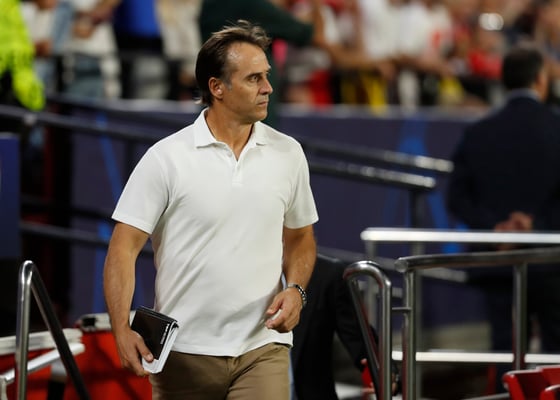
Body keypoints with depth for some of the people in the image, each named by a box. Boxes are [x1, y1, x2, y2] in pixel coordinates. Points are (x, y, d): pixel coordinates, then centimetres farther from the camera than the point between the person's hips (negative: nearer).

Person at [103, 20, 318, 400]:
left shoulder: (288, 154, 6)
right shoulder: (167, 158, -6)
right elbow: (124, 246, -7)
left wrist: (295, 289, -2)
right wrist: (122, 329, -19)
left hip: (262, 345, 2)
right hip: (184, 350, -1)